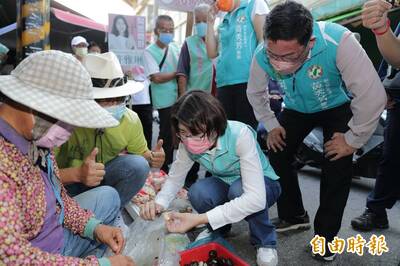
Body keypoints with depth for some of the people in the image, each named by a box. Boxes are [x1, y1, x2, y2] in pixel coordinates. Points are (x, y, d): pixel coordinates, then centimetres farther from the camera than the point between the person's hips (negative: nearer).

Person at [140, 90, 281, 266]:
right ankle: (218, 229, 5)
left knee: (238, 190, -37)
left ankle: (265, 241, -7)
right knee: (198, 192, -29)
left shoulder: (240, 135, -36)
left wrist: (200, 218, -44)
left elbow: (256, 198, -40)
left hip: (263, 185, -3)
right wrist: (159, 203, -28)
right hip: (225, 185, 4)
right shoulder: (188, 142, -20)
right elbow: (175, 177, -6)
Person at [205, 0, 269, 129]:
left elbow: (265, 41, -4)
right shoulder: (223, 22, 22)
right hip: (224, 83, 6)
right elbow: (212, 53, 16)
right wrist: (210, 22, 14)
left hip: (248, 80, -6)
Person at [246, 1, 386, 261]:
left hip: (337, 106, -3)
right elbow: (255, 93, -5)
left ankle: (326, 235, 6)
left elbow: (372, 96, -37)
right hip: (297, 109, 4)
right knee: (277, 155, -3)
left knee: (337, 167, -16)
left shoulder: (338, 41, -42)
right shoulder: (262, 56, -28)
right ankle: (293, 216, 20)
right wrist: (271, 125, -7)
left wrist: (352, 140, -27)